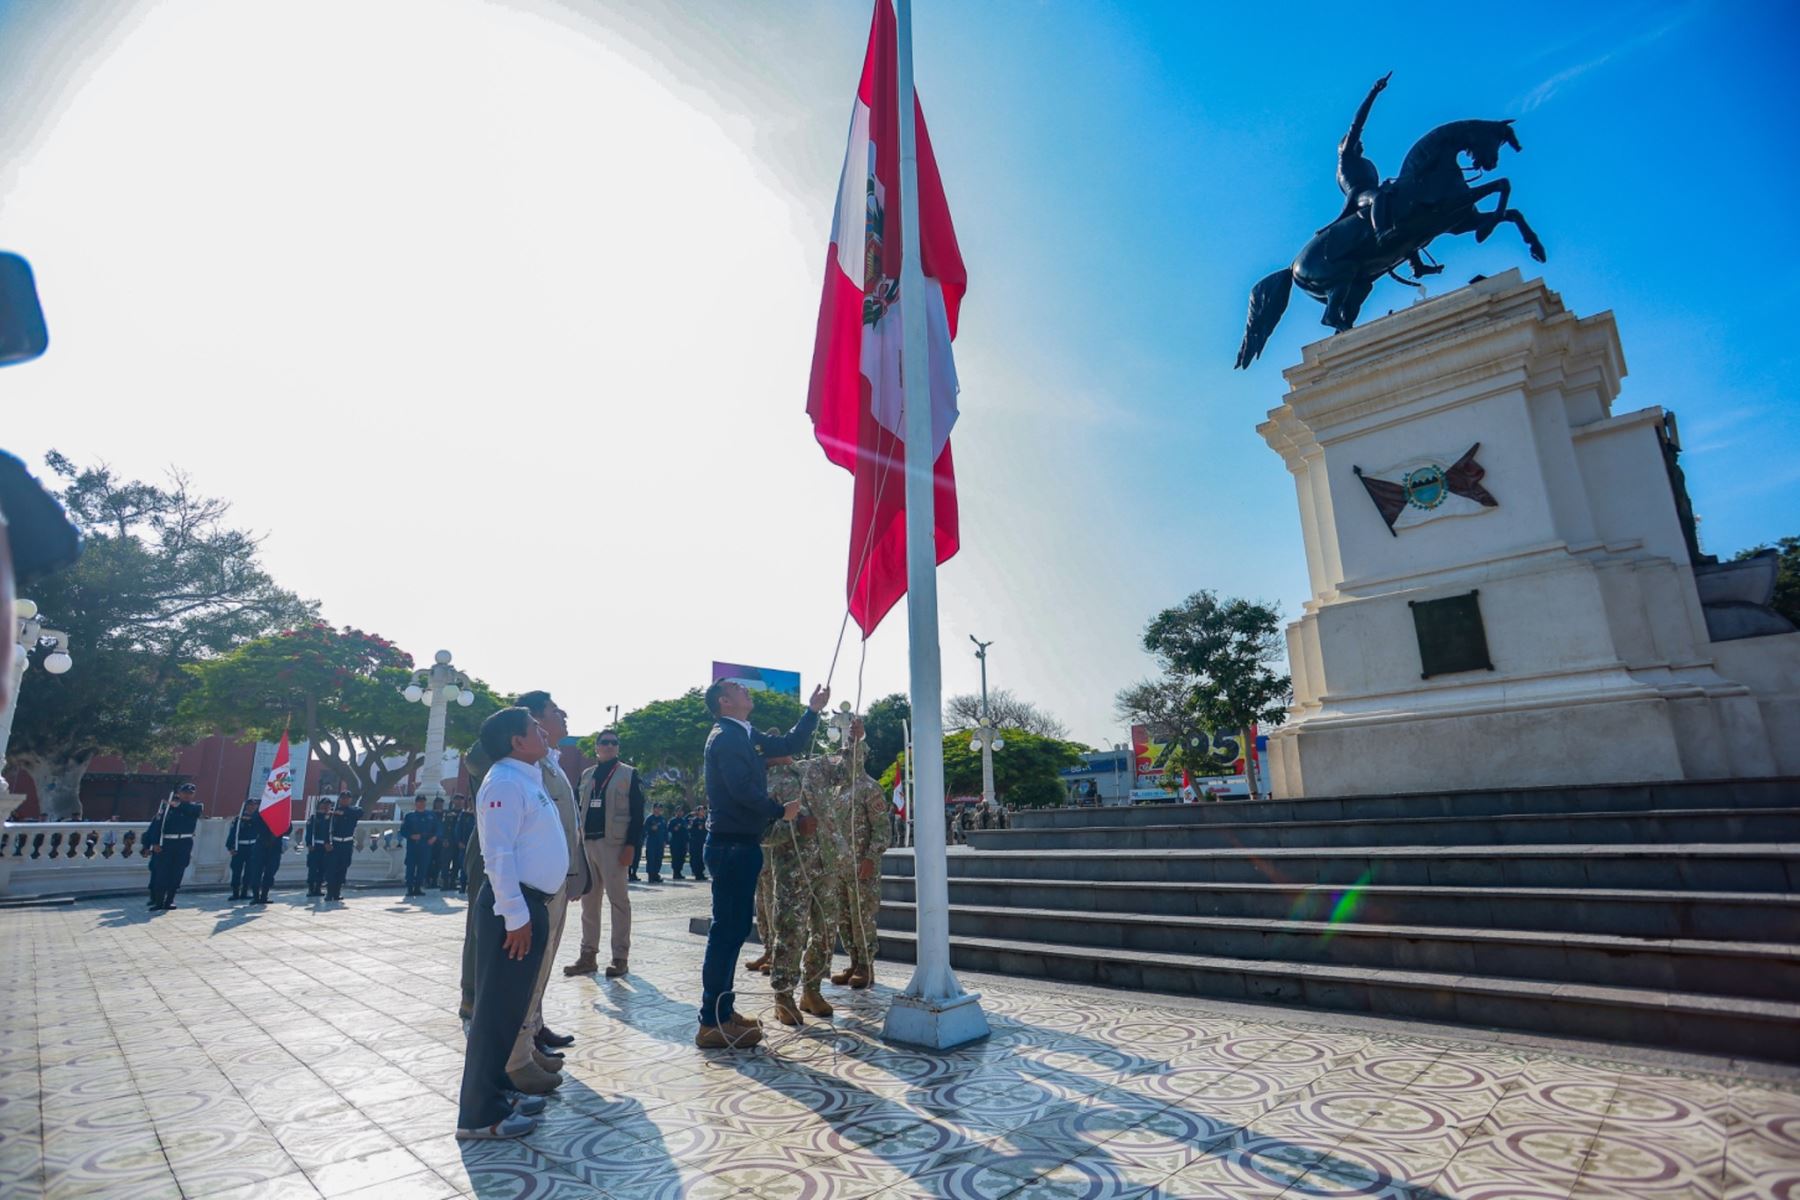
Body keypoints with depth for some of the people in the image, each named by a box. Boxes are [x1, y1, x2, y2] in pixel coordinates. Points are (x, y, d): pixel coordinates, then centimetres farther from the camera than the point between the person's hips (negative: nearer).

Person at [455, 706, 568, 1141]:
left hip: (533, 904, 10)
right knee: (497, 1008, 0)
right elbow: (498, 855, -21)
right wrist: (515, 916, -22)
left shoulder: (529, 777, 13)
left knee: (514, 1005, 19)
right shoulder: (505, 781, -16)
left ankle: (498, 1086, 34)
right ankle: (481, 1113, 11)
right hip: (513, 907, -10)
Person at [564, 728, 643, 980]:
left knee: (618, 900, -1)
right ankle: (588, 955, 18)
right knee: (589, 901, 9)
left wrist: (630, 846, -14)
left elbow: (637, 814, -6)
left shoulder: (629, 774, -1)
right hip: (586, 844, 5)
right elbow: (578, 809, 16)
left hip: (613, 844, -5)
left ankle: (620, 958, 5)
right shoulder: (586, 775, 14)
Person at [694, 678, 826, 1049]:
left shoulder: (745, 736, 16)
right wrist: (781, 811, -9)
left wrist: (813, 709, 16)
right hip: (731, 846, -10)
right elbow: (742, 789, -21)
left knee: (733, 929, 15)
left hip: (739, 845, 10)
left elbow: (788, 745, 21)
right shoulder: (725, 737, -13)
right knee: (728, 930, -6)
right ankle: (712, 1024, 1)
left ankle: (723, 1011, 26)